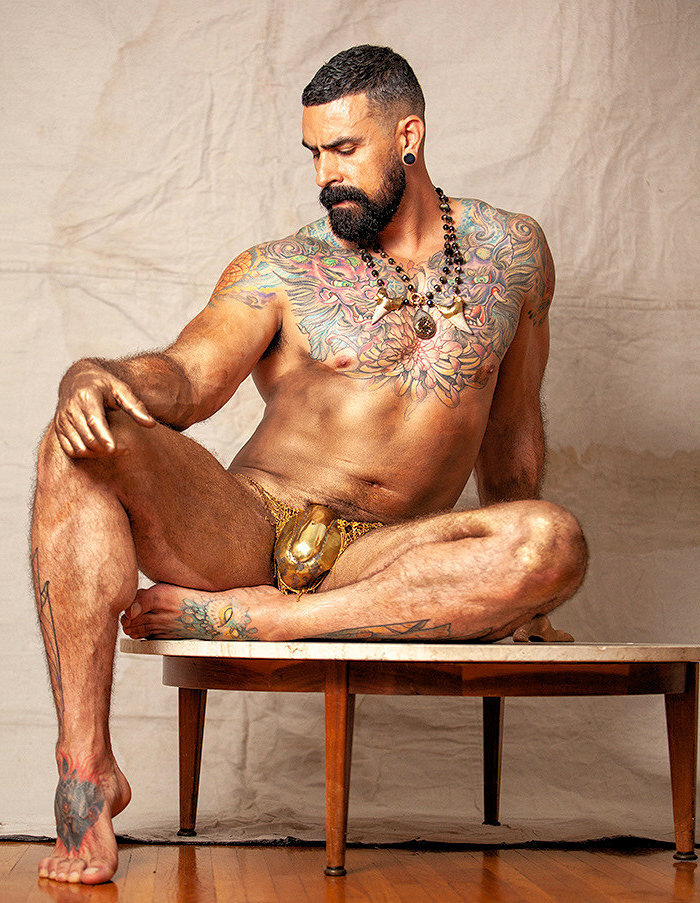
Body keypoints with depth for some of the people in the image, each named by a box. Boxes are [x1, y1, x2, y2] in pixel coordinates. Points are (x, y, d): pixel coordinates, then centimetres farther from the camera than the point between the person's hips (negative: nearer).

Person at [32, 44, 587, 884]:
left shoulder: (512, 251, 12)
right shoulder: (277, 272, 6)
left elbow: (510, 429, 21)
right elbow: (187, 379, -11)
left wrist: (516, 582, 26)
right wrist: (95, 376, -34)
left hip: (377, 563, 1)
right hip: (243, 526, 0)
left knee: (557, 540, -30)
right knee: (84, 443, -27)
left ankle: (245, 619, -27)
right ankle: (85, 763, -27)